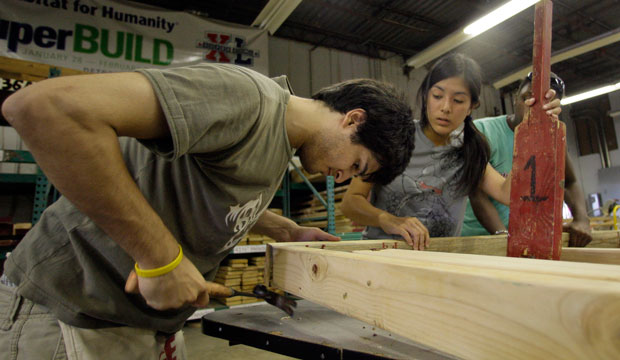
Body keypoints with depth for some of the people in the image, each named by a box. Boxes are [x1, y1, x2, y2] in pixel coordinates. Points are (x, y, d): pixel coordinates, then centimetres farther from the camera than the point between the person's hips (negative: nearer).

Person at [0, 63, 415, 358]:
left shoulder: (281, 143, 4)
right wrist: (162, 258, -30)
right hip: (73, 313, -7)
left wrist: (289, 232, 6)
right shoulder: (246, 96, -26)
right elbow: (43, 106, -33)